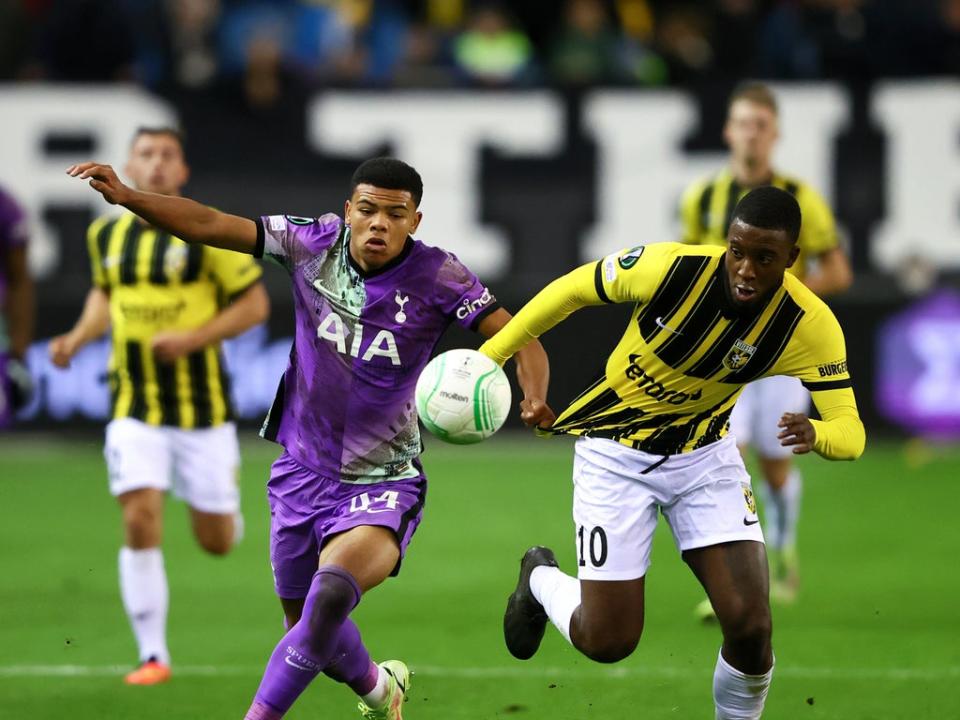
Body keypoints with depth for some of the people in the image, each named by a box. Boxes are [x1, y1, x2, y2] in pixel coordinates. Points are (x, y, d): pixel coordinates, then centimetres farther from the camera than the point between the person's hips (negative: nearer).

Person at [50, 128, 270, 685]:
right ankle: (154, 655, -5)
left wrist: (193, 337, -18)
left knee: (216, 541, 6)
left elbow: (256, 303, -5)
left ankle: (225, 510, 46)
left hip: (203, 407, -2)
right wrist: (80, 336, 5)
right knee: (140, 524, -14)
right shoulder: (107, 235, 4)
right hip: (135, 409, 2)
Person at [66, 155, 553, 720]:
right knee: (306, 626, 14)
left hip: (383, 484, -4)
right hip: (303, 471, 4)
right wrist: (127, 197, -17)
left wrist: (534, 399, -31)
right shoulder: (314, 244, -6)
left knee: (333, 590, -31)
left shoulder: (436, 277, -13)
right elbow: (208, 225, -5)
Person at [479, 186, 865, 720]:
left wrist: (814, 433, -46)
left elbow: (850, 432, -22)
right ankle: (541, 580, 32)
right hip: (616, 452, -2)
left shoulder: (809, 326, -22)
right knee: (608, 641, -3)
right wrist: (489, 355, -7)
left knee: (750, 625, -14)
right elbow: (572, 290, -11)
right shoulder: (673, 267, -27)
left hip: (706, 454, 2)